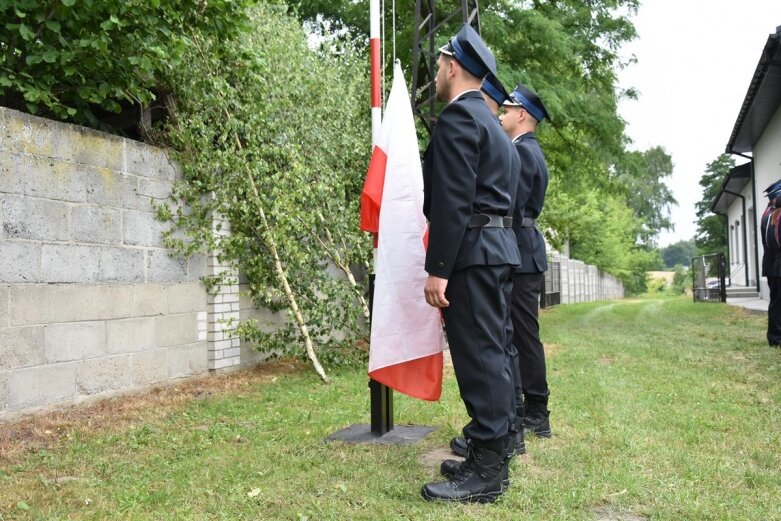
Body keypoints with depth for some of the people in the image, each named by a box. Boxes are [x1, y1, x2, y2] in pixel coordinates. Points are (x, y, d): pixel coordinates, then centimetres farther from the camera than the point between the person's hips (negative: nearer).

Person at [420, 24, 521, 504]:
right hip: (498, 248, 10)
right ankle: (496, 444, 23)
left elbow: (453, 200, -19)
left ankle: (486, 471, -3)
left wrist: (438, 268, -20)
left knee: (479, 355, -8)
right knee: (493, 351, 13)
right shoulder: (491, 122, 21)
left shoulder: (458, 116, -10)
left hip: (472, 251, -10)